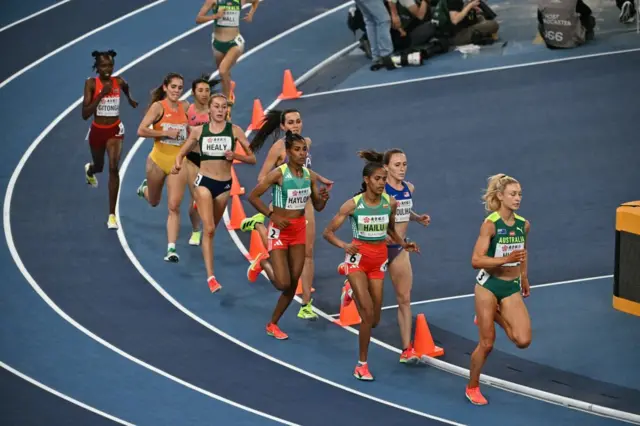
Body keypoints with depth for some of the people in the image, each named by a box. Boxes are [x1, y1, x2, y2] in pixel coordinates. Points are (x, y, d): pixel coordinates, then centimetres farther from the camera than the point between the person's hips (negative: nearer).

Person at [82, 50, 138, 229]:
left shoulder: (119, 82, -6)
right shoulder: (91, 83, -14)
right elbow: (85, 114, -21)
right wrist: (101, 95, -28)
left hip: (115, 130, 0)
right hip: (97, 131, 0)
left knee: (113, 168, -18)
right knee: (99, 166, 23)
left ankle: (112, 215, -14)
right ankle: (89, 170, 66)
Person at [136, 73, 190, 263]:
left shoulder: (185, 106, 2)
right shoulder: (158, 106, -11)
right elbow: (141, 131, -20)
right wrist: (166, 133, -21)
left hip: (178, 161, 2)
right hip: (158, 160, -2)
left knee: (174, 206, -10)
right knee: (154, 202, 21)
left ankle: (171, 248, -10)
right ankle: (145, 188, 58)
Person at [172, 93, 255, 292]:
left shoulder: (235, 130, -1)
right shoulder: (199, 131, 0)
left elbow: (252, 158, 0)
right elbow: (182, 153, 11)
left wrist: (235, 156, -19)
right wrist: (177, 164, -11)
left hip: (224, 184, 2)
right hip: (204, 182, -2)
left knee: (211, 228, 16)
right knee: (209, 229, -12)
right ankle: (210, 277, -14)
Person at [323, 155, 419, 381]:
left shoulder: (390, 203, -4)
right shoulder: (353, 204, -13)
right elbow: (328, 232, -9)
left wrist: (403, 244, -2)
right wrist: (344, 245, -27)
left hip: (379, 259, 4)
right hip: (358, 258, -4)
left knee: (374, 320, 7)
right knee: (368, 314, -13)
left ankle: (353, 290, 41)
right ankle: (362, 365, 0)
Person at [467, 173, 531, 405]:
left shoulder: (523, 225, 1)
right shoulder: (490, 224, -15)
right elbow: (476, 261, -20)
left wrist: (524, 278, 28)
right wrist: (506, 260, -30)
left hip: (511, 288, 4)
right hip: (489, 284, -4)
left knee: (523, 340, -12)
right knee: (487, 343, 1)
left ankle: (495, 315, 19)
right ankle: (472, 387, 23)